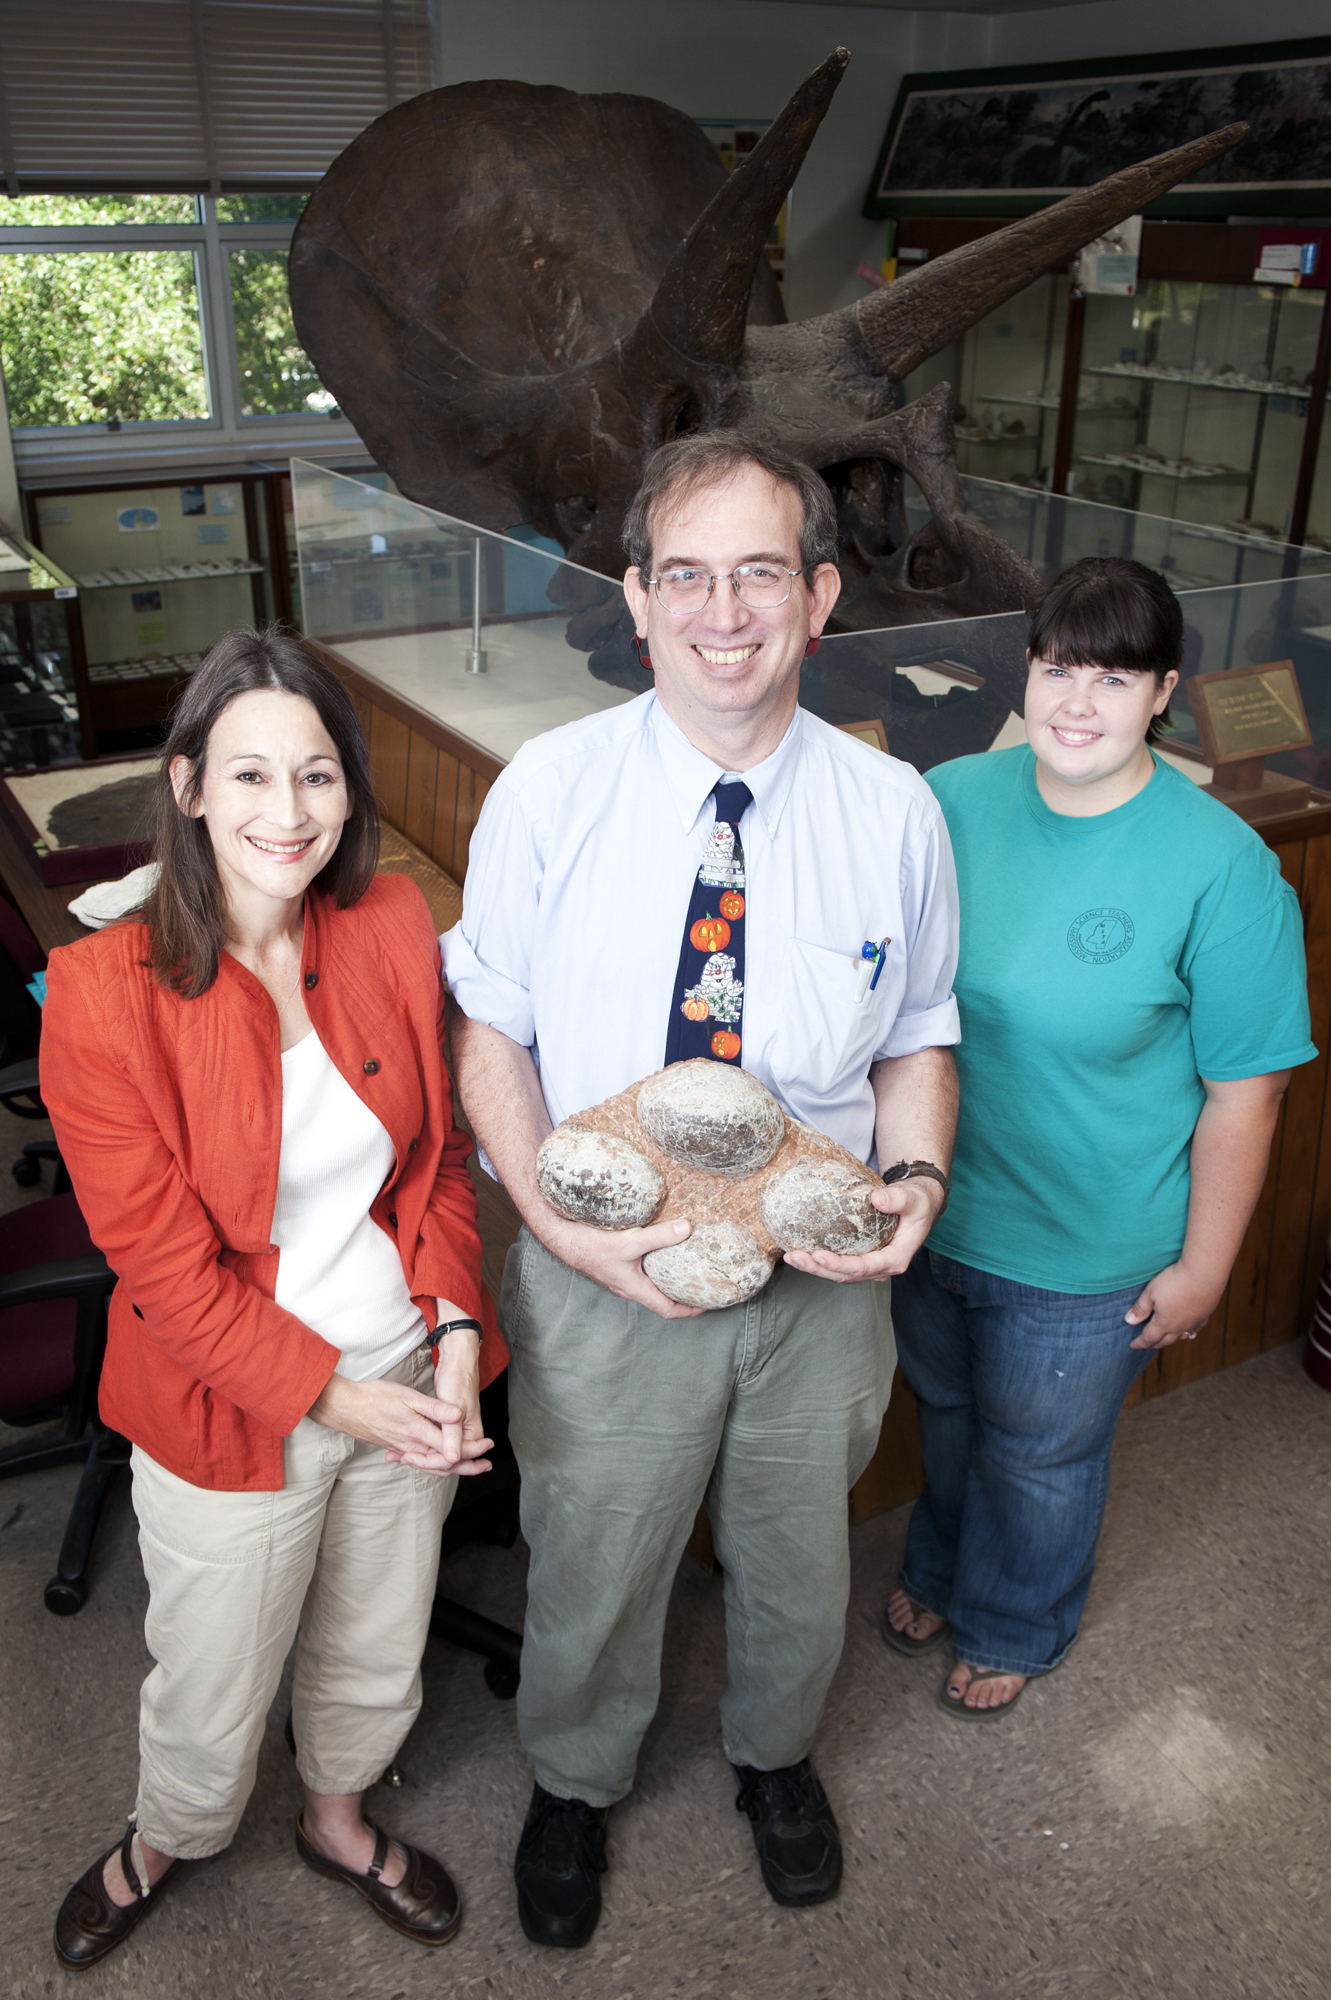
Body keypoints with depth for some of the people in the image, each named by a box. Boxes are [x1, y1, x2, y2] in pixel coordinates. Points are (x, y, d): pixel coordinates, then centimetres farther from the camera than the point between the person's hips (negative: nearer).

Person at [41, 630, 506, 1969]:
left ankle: (334, 1818, 58)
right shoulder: (105, 992, -21)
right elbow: (166, 1268, -17)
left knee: (376, 1661, 25)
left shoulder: (391, 927, -9)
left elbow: (436, 1155, 1)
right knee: (213, 1692, 20)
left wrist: (457, 1329, -10)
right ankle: (168, 1840, 56)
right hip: (231, 1412, -3)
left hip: (408, 1376, 4)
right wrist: (336, 1399, -17)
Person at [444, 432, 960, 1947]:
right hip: (602, 1280, -1)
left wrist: (914, 1180, -17)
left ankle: (773, 1756, 60)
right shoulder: (548, 793, -13)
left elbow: (917, 1039, 2)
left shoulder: (892, 812, -9)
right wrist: (557, 1219, -20)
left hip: (821, 1279, 2)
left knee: (796, 1568, 25)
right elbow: (488, 1029, -6)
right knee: (591, 1573, 21)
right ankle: (576, 1784, 55)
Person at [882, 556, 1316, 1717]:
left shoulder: (1222, 869, -21)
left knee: (1042, 1457, 21)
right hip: (934, 1213, 4)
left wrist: (1202, 1269, -10)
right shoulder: (952, 800, -8)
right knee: (947, 1415, 28)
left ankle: (1014, 1631, 51)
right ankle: (939, 1574, 58)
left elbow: (1242, 1095, -14)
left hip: (1086, 1254, -3)